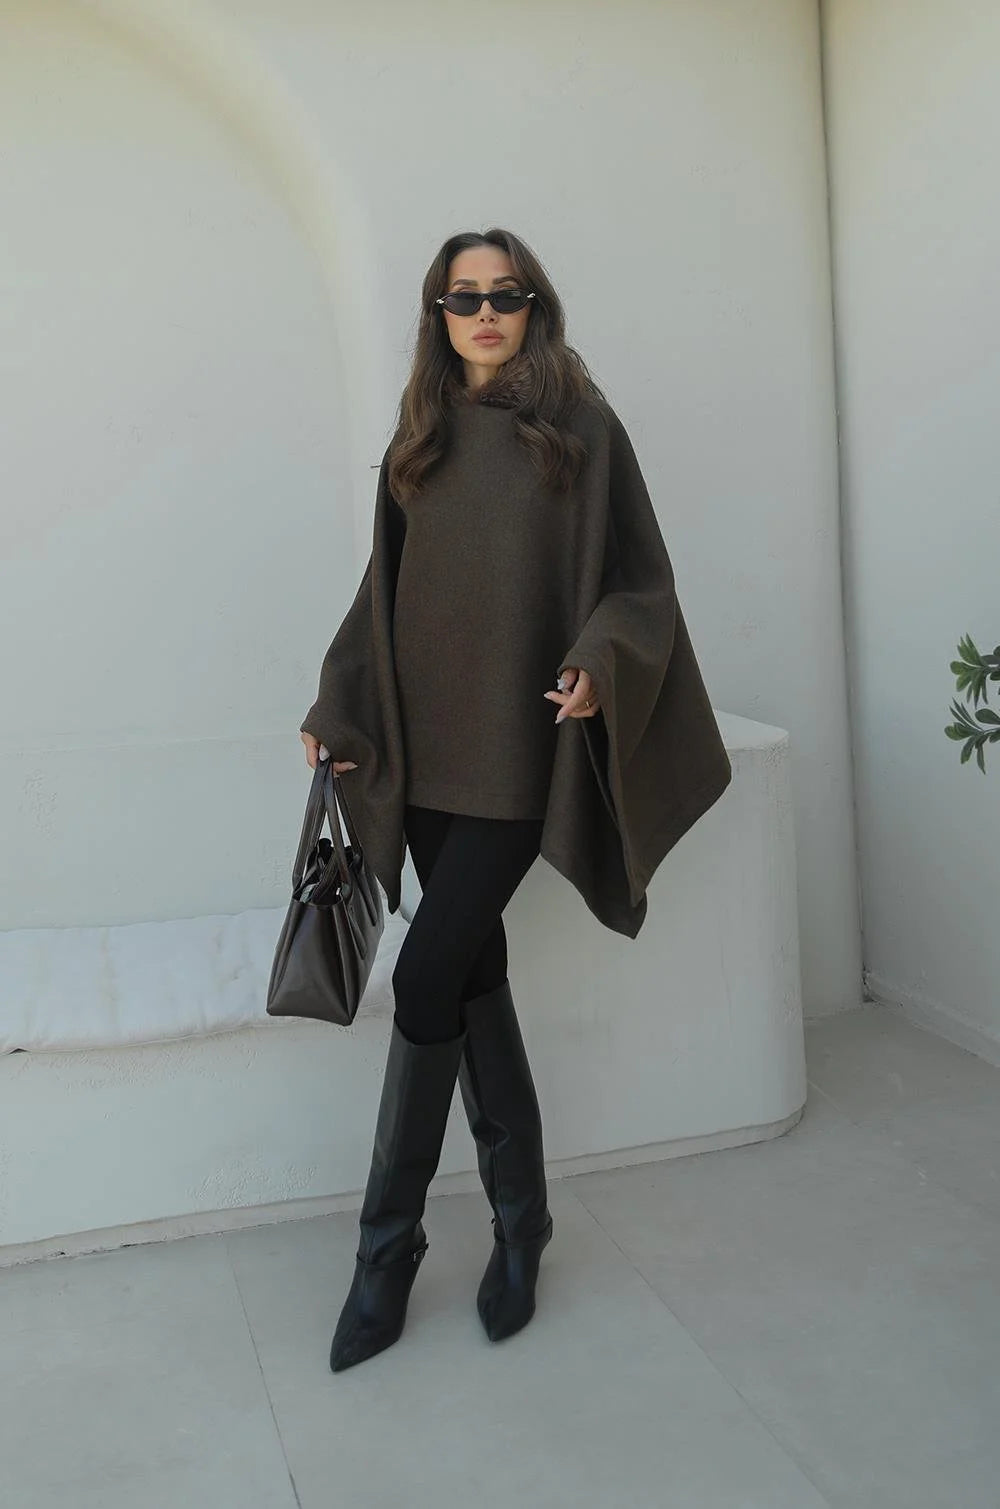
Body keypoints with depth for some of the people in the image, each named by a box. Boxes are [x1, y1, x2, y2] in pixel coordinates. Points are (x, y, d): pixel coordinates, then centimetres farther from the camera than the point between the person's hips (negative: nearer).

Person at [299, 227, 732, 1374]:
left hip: (519, 751, -4)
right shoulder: (418, 440, 13)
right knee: (473, 977, 7)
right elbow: (385, 591, 16)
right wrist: (339, 706, 7)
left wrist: (600, 662, -19)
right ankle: (520, 1216, 23)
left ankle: (388, 1240, 6)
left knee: (430, 974, -10)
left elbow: (637, 578, 0)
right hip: (427, 750, 4)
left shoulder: (582, 429, 1)